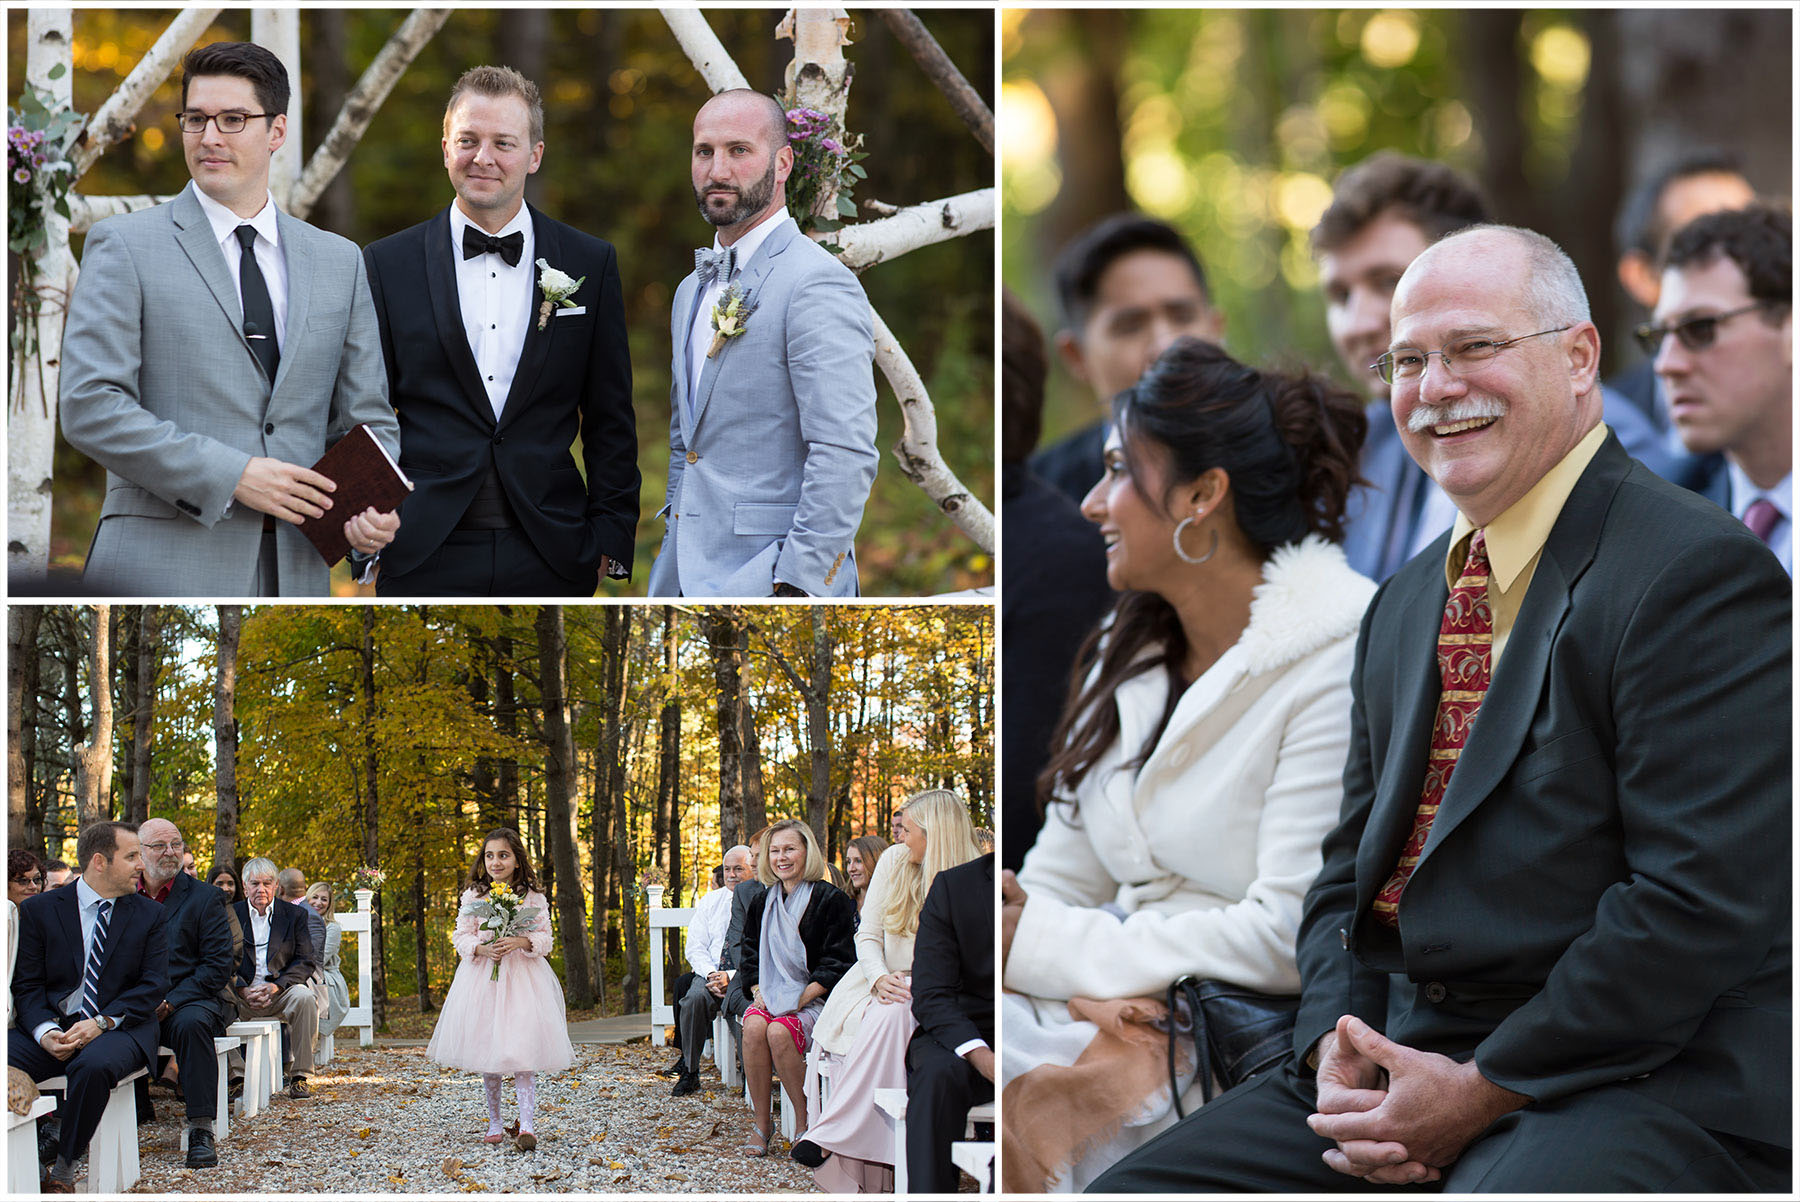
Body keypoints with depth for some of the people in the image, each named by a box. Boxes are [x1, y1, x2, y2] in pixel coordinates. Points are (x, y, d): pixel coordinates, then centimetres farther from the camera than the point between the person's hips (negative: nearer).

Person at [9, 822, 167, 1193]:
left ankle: (63, 1171, -19)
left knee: (94, 1065, -37)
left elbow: (154, 984, 1)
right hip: (54, 1024, 1)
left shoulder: (149, 915, 10)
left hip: (119, 1027, -1)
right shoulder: (39, 909, 8)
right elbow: (26, 985, 4)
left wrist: (101, 1023, -15)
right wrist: (45, 1031, -17)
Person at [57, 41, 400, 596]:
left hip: (295, 569, 4)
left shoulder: (340, 262, 14)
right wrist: (231, 474, -15)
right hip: (163, 566, -4)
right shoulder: (123, 246, 1)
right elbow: (88, 407, -8)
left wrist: (376, 507, -6)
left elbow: (365, 419, 16)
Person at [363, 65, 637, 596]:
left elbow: (611, 422, 8)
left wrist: (611, 541, 2)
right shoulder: (388, 264, 5)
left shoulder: (591, 263, 7)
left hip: (551, 560, 1)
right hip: (423, 560, -1)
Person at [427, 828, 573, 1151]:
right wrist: (483, 949, -16)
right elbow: (461, 937, 3)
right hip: (482, 978, 2)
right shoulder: (473, 896, 4)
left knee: (522, 1050, -14)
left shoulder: (532, 897, 1)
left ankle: (528, 1125, -19)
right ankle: (494, 1123, 18)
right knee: (486, 1053, 5)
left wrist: (521, 942, -18)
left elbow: (544, 938, 1)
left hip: (522, 978, -2)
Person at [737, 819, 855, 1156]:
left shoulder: (830, 899, -2)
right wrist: (758, 992, 0)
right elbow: (750, 954, 19)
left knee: (779, 1032, -34)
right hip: (770, 997, 4)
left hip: (814, 998, -4)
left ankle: (804, 1122, -17)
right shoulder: (763, 902, 15)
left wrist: (803, 998, -16)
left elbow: (837, 963, -6)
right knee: (753, 1027, -30)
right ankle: (762, 1125, -21)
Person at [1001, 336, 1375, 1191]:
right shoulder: (1128, 654, 16)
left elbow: (1293, 938, -18)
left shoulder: (1337, 668, -10)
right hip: (1110, 997, 7)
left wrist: (1037, 947, -16)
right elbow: (1060, 879, 14)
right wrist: (1003, 916, -12)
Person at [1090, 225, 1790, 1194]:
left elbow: (1701, 902, -17)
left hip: (1634, 1083, -7)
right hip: (1399, 1056, 7)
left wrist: (1481, 1090, -15)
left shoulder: (1699, 572, -9)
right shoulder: (1401, 606, 19)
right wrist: (1336, 1052, -2)